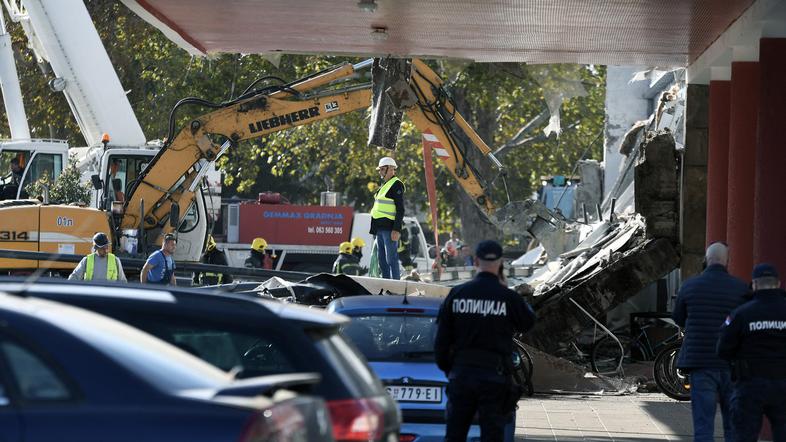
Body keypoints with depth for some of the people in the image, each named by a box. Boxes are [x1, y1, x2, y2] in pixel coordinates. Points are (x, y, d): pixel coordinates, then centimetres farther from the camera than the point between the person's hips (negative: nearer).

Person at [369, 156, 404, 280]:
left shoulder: (396, 185, -9)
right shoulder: (384, 185, 20)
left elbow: (400, 209, -15)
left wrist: (397, 229, -22)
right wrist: (375, 228, 22)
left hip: (390, 228, -10)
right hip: (380, 228, 10)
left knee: (391, 259, -11)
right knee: (382, 260, 12)